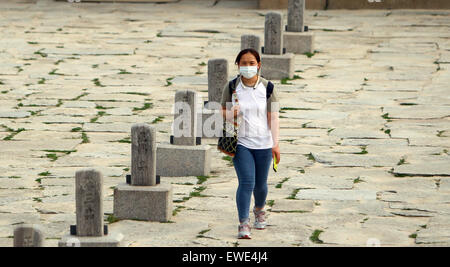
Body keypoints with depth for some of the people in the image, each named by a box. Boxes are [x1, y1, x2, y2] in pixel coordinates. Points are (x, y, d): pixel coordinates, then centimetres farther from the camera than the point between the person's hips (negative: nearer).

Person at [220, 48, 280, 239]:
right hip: (241, 143, -1)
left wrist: (276, 144, -11)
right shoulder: (231, 87, -1)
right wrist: (231, 114, -16)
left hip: (263, 143, 1)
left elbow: (273, 117, -4)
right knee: (246, 182, -15)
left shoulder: (267, 87, -2)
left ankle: (259, 210, 43)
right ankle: (243, 224, -16)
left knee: (260, 184, 12)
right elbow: (223, 112, 9)